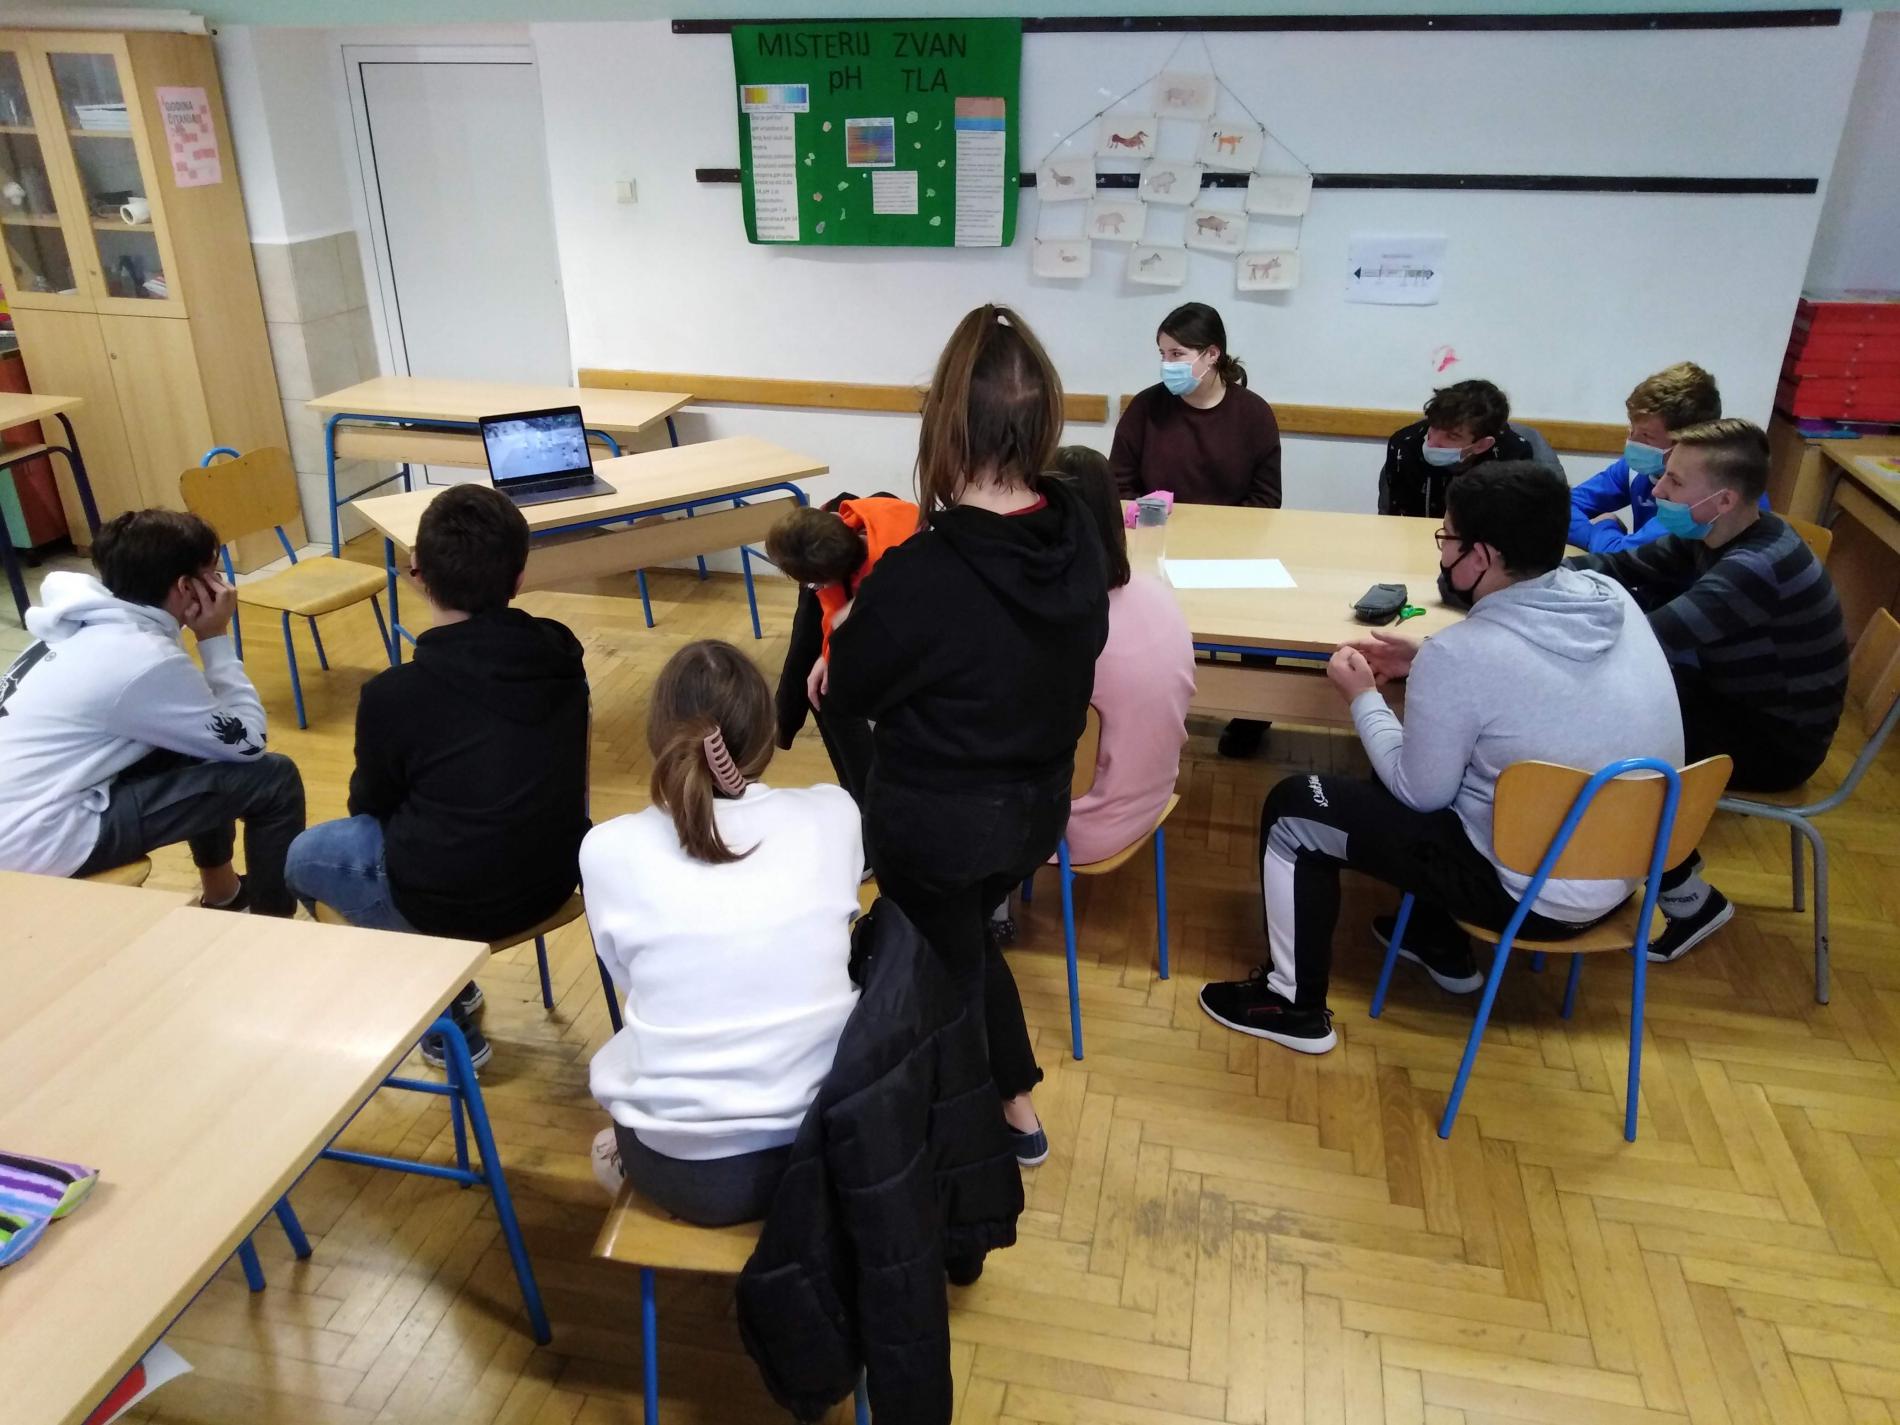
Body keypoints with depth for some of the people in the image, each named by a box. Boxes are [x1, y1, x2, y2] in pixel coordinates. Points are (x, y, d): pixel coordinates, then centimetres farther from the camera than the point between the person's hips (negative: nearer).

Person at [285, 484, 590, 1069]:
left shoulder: (395, 693, -21)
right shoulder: (560, 656, -8)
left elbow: (371, 803, -1)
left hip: (451, 902, -6)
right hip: (557, 874, 6)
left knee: (304, 855, 23)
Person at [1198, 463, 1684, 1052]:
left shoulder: (1462, 653, -26)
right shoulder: (1614, 599, -5)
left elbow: (1420, 794, -13)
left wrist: (1363, 697, 0)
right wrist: (1426, 666, 9)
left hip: (1535, 892, -8)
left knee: (1293, 808, 1)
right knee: (1406, 771, 28)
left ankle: (1295, 1005, 15)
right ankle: (1443, 949, 40)